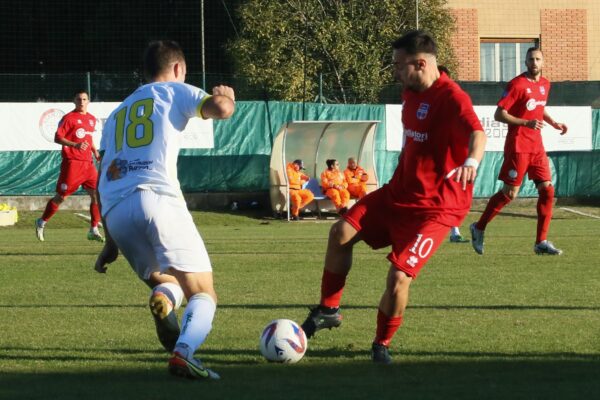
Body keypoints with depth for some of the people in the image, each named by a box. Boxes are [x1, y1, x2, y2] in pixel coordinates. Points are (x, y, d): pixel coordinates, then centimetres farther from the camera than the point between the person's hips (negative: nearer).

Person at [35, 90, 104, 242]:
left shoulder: (92, 119, 15)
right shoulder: (69, 118, -7)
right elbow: (57, 138, -12)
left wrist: (95, 152, 12)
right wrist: (75, 145, -25)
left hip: (88, 164, 6)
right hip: (72, 163, -6)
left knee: (96, 194, -3)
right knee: (60, 197, -1)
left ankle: (93, 231, 5)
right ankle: (41, 223, 17)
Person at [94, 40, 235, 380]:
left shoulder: (118, 113, 32)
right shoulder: (175, 92, 16)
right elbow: (221, 109, -3)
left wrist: (112, 243, 32)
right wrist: (227, 96, 23)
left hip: (115, 212, 5)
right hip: (158, 199, -5)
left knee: (164, 281, 25)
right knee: (203, 293, -2)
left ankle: (164, 295, -14)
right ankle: (184, 352, -33)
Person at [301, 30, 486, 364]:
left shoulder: (451, 98, -21)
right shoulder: (410, 92, 7)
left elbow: (476, 133, -40)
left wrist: (472, 161, -60)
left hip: (435, 207, -8)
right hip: (398, 194, 8)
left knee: (398, 275, -17)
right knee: (341, 232, -7)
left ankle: (382, 345, 7)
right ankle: (328, 310, 9)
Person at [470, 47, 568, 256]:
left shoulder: (545, 84, 11)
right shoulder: (517, 84, -13)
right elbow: (499, 114, -15)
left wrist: (553, 123, 12)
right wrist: (527, 123, -24)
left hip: (537, 146, 7)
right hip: (518, 146, -7)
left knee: (547, 190, 0)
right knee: (510, 193, -4)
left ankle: (541, 242, 5)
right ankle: (479, 228, 14)